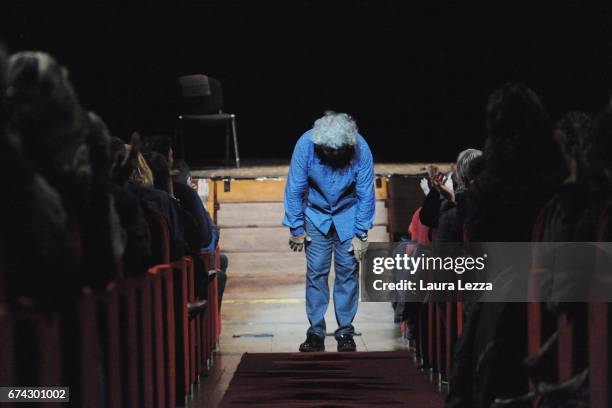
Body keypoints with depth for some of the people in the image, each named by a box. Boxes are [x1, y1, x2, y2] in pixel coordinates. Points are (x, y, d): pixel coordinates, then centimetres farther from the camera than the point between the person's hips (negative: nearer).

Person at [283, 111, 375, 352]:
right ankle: (316, 332, 2)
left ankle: (345, 332, 6)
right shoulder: (306, 145, -25)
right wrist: (296, 229, -11)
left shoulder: (360, 149, -25)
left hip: (348, 215, 0)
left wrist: (360, 234, -13)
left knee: (348, 271, -2)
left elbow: (366, 194, -15)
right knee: (316, 272, -5)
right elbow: (294, 189, -15)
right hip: (316, 214, 0)